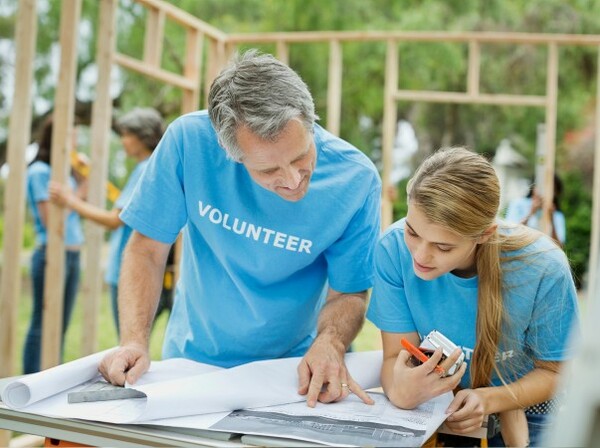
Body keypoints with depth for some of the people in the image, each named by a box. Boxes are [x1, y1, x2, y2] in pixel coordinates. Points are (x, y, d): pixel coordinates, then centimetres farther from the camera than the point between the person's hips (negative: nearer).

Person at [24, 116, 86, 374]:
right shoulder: (40, 171, -8)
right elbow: (51, 218, -14)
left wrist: (81, 179, 11)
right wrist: (78, 194, -5)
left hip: (73, 255, 8)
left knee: (61, 326, 10)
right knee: (42, 326, -4)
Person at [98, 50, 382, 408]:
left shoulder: (356, 180, -19)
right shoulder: (189, 140, -19)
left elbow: (347, 293, -7)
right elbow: (148, 250, -9)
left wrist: (330, 344, -28)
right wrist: (134, 342, -22)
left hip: (289, 370, 0)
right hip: (192, 358, 1)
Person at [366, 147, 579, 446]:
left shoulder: (543, 270, -23)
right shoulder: (394, 247, -21)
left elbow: (553, 371, -7)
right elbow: (396, 356, -13)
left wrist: (488, 400, -25)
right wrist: (399, 392, -36)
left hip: (519, 409, 1)